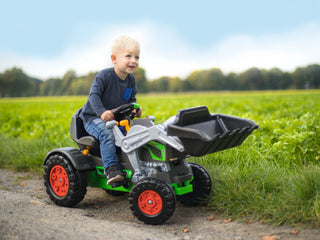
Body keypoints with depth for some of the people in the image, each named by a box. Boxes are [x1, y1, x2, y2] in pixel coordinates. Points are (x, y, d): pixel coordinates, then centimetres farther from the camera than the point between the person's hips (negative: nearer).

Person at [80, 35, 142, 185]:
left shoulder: (131, 80, 6)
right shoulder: (104, 76, -16)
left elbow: (131, 99, 14)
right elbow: (94, 95, -25)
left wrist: (135, 108, -10)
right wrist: (102, 112, -42)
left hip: (116, 118, 7)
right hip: (93, 118, -6)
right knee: (107, 134, -35)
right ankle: (112, 168, -38)